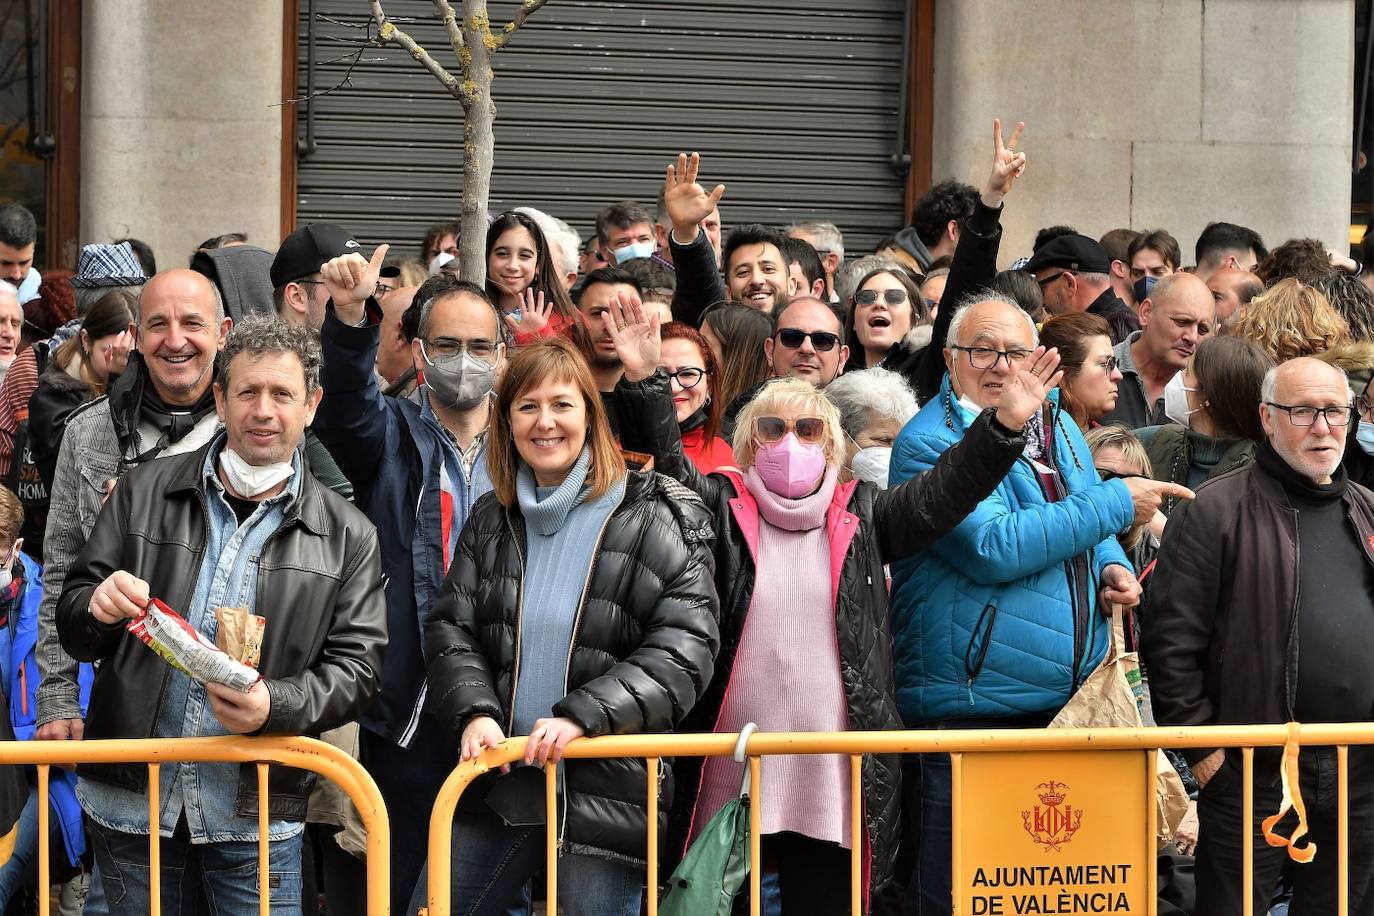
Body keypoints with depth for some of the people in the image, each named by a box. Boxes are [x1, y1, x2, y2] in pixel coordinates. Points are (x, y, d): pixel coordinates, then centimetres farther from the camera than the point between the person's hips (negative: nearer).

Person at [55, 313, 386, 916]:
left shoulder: (347, 537, 2)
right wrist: (99, 610, -16)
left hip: (257, 818, -1)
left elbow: (357, 665, -1)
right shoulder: (144, 493, 5)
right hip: (131, 796, 1)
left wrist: (275, 706, -20)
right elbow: (72, 623, 9)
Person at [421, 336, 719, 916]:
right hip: (498, 783, 5)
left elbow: (685, 650, -11)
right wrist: (474, 711, -12)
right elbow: (450, 629, 8)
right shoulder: (491, 520, 12)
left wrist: (582, 716, -20)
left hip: (609, 792, -4)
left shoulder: (653, 520, -4)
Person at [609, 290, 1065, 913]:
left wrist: (1005, 424, -12)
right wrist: (645, 382, -21)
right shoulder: (723, 509, 7)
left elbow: (941, 493, 2)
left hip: (833, 774, 1)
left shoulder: (861, 516, 11)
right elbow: (665, 466, -5)